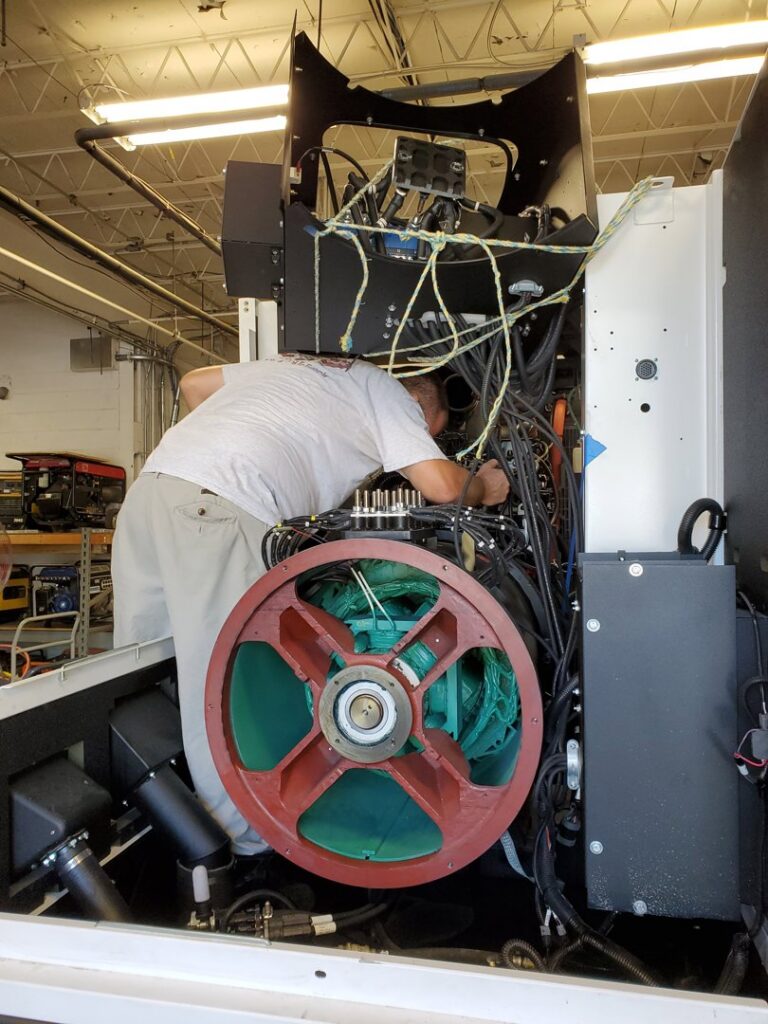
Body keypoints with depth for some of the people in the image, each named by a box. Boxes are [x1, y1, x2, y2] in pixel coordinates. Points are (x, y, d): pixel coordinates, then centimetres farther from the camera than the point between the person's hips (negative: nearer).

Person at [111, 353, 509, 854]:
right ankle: (247, 843, 9)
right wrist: (484, 488, 24)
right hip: (221, 509, -8)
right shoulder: (388, 392, 13)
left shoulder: (299, 365, 32)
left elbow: (194, 383, 33)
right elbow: (441, 485, 3)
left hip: (151, 481, 8)